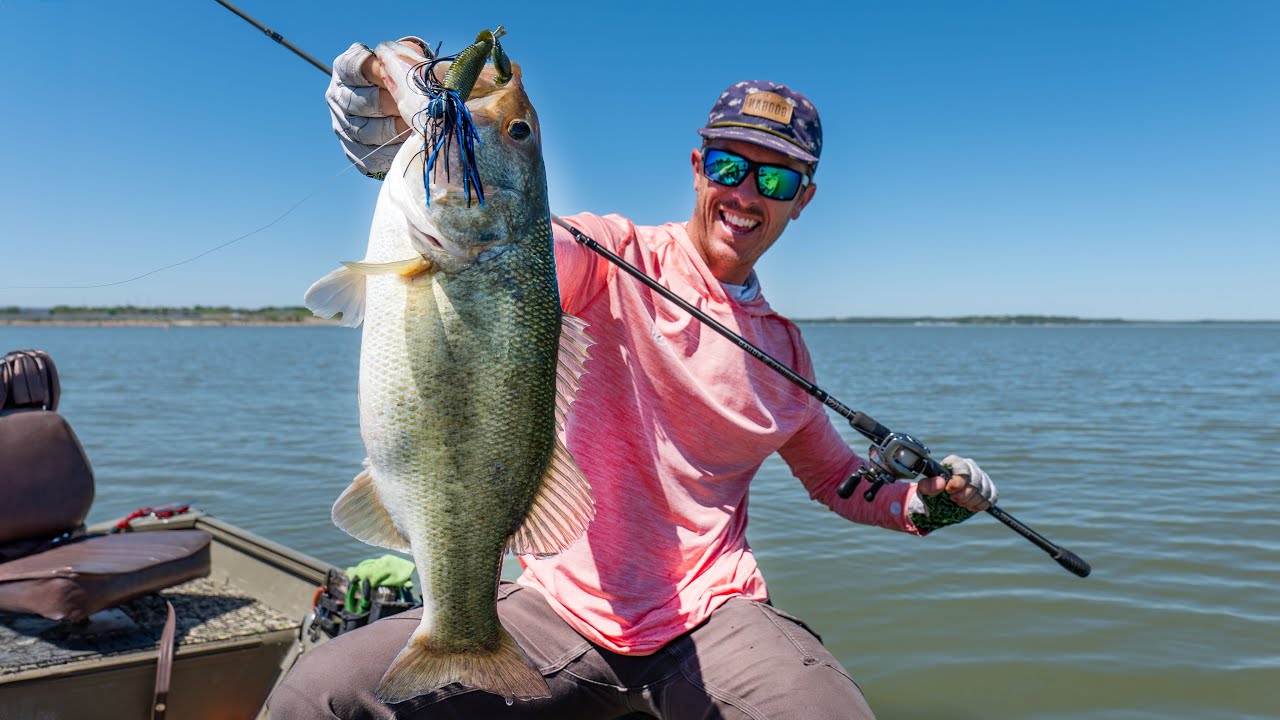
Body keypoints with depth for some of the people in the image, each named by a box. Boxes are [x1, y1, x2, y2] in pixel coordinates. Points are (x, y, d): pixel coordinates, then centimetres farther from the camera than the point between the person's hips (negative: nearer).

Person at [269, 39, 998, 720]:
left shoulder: (784, 347, 13)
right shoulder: (616, 258, -2)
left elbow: (835, 474, 24)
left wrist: (918, 502, 4)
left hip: (710, 618, 3)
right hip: (562, 604, -2)